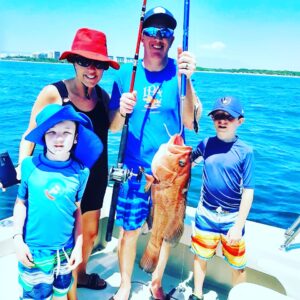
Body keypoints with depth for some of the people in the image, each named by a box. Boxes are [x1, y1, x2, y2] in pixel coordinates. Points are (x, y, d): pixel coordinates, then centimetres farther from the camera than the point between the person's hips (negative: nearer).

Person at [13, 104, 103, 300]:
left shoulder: (81, 172, -8)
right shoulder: (30, 166, -12)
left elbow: (77, 210, 0)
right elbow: (21, 203, -2)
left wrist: (78, 246, 3)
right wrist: (18, 239, -6)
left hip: (66, 251, 2)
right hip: (34, 251, -2)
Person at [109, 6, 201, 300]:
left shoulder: (179, 71, -4)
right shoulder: (127, 73, 0)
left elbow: (191, 122, -15)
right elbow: (113, 126, 1)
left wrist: (186, 79, -27)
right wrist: (122, 111, -21)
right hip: (134, 168, 0)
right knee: (129, 229, 7)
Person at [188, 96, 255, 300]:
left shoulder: (245, 151, -13)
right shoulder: (206, 144, -5)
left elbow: (248, 192, -12)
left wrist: (239, 226, -13)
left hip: (232, 218, -2)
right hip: (206, 215, 3)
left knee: (238, 265, 11)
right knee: (200, 256, 18)